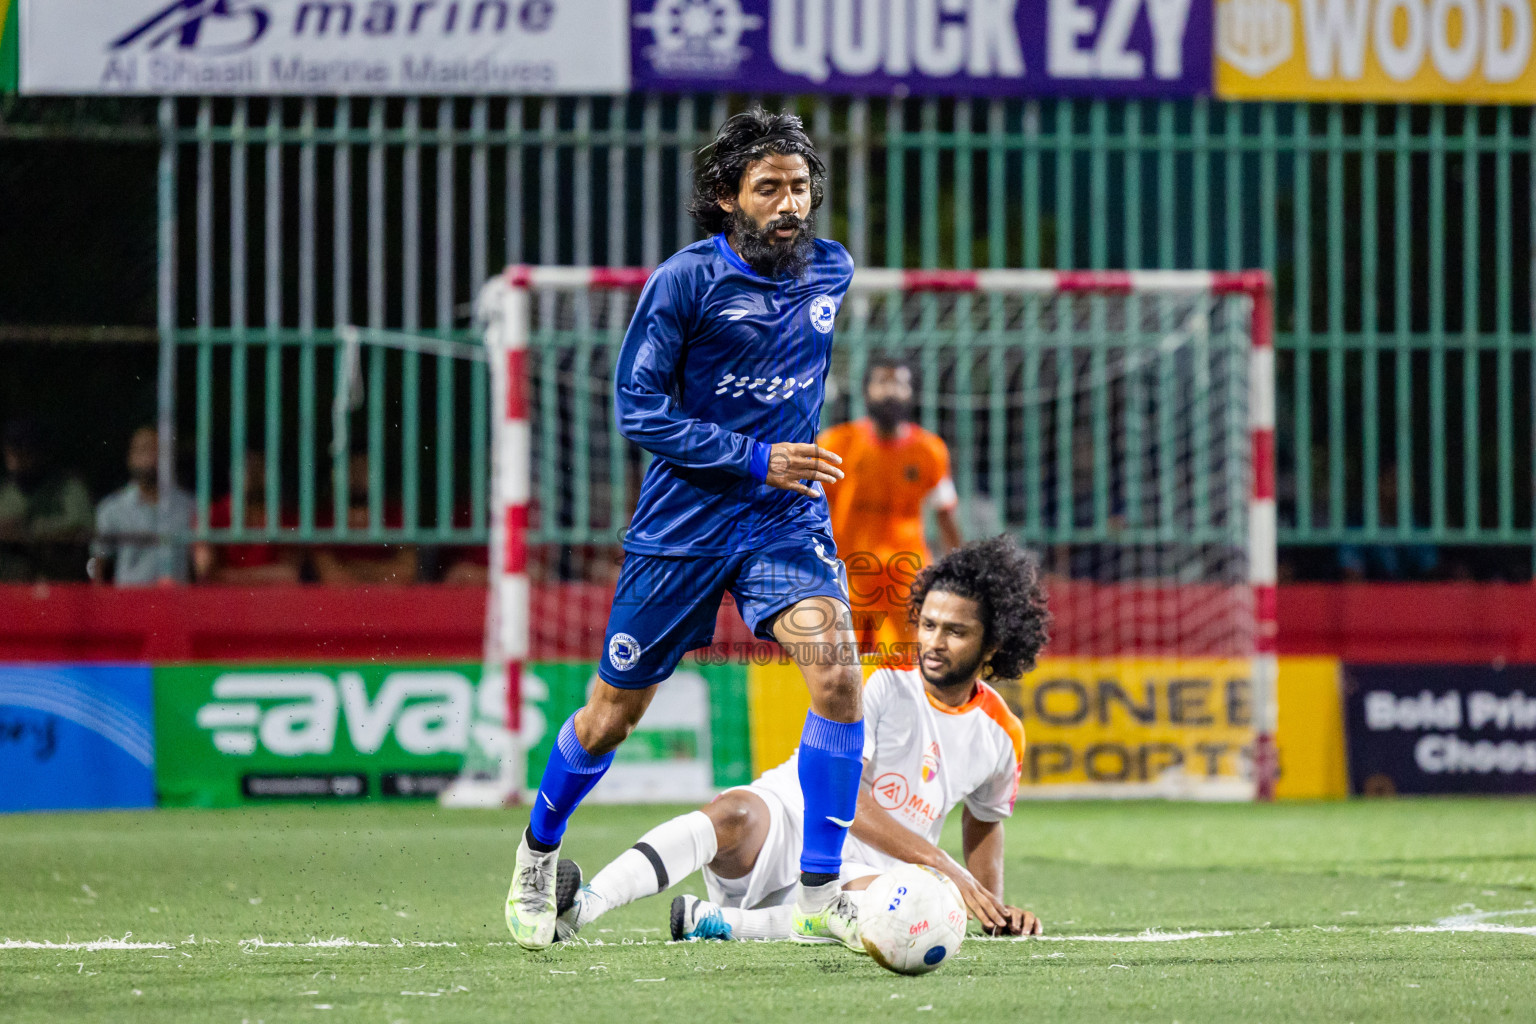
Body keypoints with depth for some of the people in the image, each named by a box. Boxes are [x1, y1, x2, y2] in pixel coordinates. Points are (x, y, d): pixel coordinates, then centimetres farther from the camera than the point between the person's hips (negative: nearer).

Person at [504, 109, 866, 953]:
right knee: (615, 711, 8)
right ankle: (539, 852, 37)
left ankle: (819, 895, -17)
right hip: (682, 524, -3)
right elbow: (638, 409, -14)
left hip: (786, 520, 3)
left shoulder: (830, 272, 3)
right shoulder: (686, 280, -12)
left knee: (837, 670, -22)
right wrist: (755, 460, -20)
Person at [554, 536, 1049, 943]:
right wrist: (941, 864, -22)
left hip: (855, 873, 2)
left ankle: (714, 922, -34)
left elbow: (984, 818, 28)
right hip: (781, 821, -2)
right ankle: (577, 909, -54)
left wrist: (994, 907, 13)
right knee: (737, 813, -39)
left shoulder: (1003, 736, 8)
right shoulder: (882, 686, -6)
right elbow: (844, 792, -16)